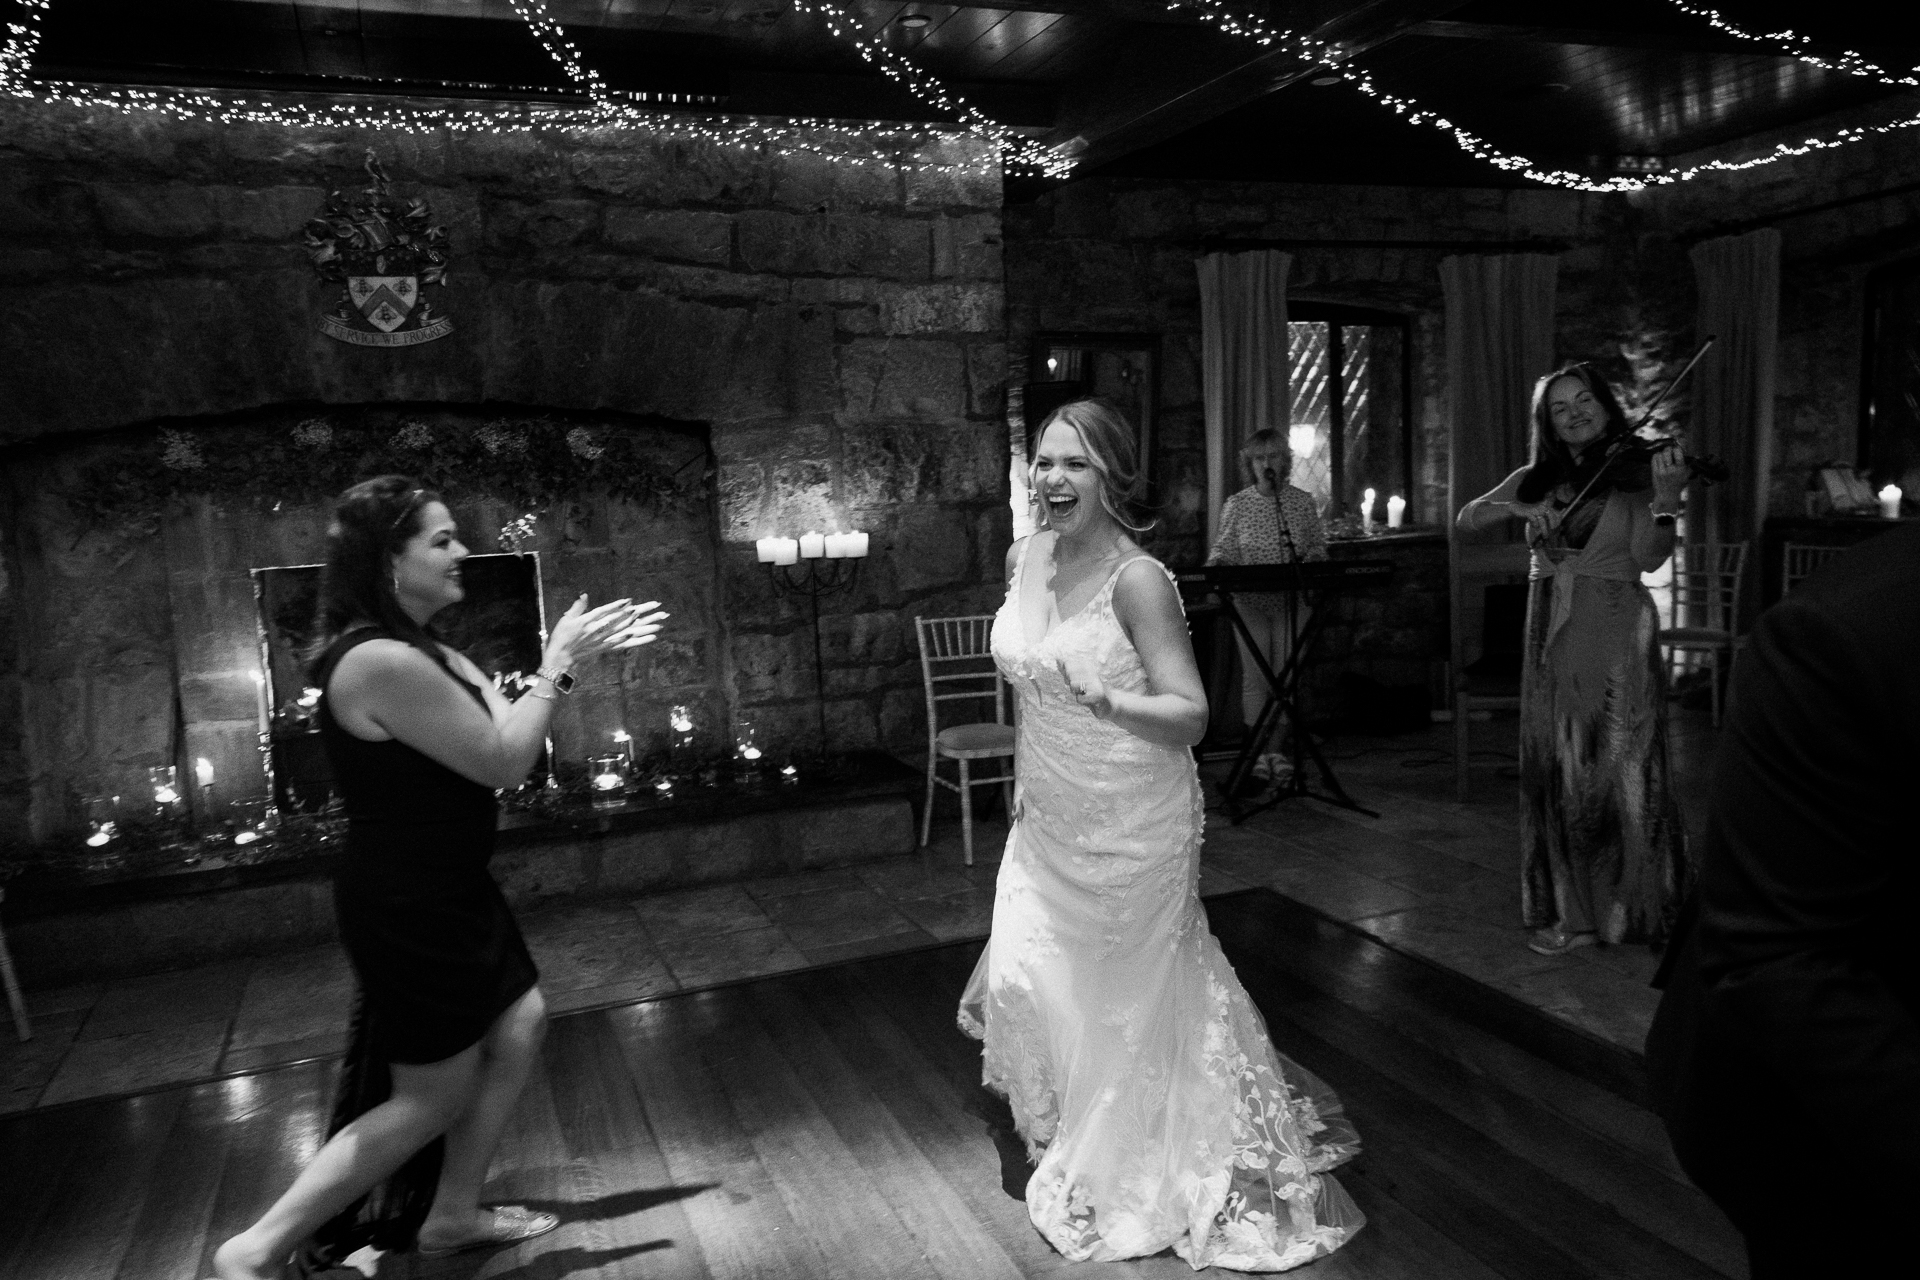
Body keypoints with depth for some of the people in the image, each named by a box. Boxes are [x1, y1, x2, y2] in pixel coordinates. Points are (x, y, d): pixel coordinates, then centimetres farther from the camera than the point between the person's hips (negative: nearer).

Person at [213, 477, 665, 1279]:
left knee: (519, 1023, 18)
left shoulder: (424, 653, 5)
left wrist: (579, 652, 3)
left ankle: (451, 1214, 34)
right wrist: (558, 664, -13)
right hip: (409, 909, -10)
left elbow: (505, 729, 10)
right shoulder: (382, 663, -27)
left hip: (446, 892, 10)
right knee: (432, 1099, 6)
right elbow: (506, 763, -23)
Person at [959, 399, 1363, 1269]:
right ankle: (1059, 1137, 32)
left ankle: (1130, 1152, 38)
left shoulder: (1138, 579, -21)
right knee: (1021, 977, 4)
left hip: (1132, 824, -5)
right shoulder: (1024, 558, -1)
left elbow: (1193, 716, -22)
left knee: (1132, 988, 11)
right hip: (1046, 818, 6)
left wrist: (1112, 704, -40)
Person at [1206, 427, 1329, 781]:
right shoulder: (1236, 505, 4)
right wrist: (1216, 563, -15)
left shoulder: (1303, 502, 6)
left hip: (1292, 601, 1)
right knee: (1255, 675, -1)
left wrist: (1312, 554, -11)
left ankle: (1279, 747, 11)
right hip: (1250, 601, -1)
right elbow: (1224, 550, 6)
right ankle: (1258, 750, 6)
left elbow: (1319, 545, 11)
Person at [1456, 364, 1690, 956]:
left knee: (1618, 771, -4)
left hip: (1615, 634, -4)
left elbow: (1648, 559, -10)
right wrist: (1517, 508, -13)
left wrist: (1665, 500, -25)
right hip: (1551, 636, 4)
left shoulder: (1634, 473, 0)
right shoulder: (1534, 479, 12)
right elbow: (1467, 518, 4)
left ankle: (1639, 908, 8)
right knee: (1557, 773, 4)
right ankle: (1575, 911, 13)